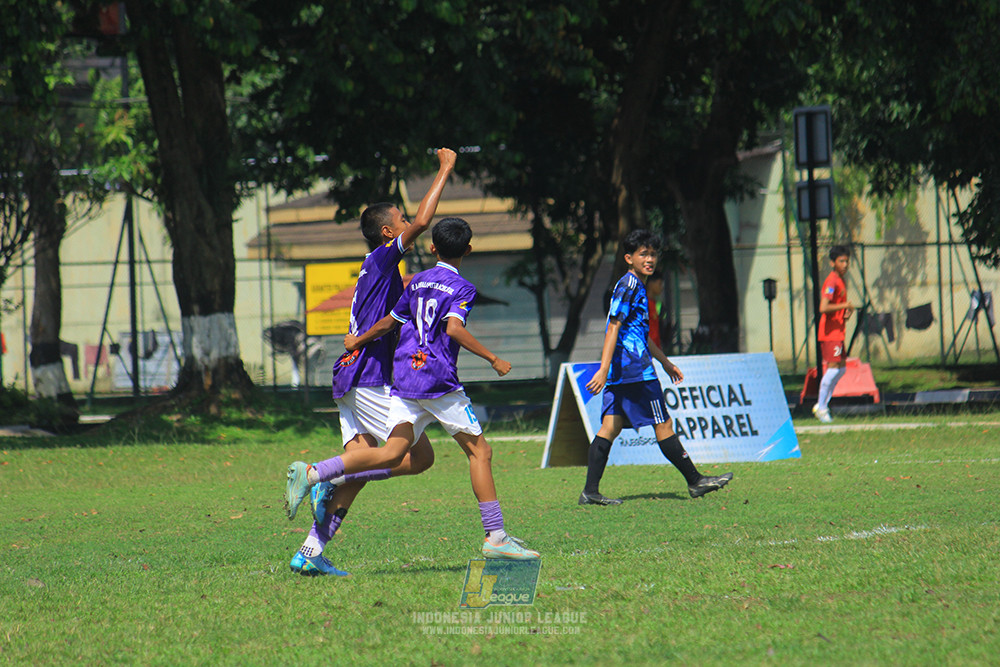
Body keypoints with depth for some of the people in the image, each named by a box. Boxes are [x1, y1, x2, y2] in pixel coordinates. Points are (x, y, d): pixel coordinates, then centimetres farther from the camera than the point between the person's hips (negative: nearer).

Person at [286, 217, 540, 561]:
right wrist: (493, 359, -15)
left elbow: (388, 323, 23)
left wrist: (357, 342, 40)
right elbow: (453, 328, -19)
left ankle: (311, 473, -18)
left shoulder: (418, 282, 16)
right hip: (438, 381, -6)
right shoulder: (462, 288, -2)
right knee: (479, 451, 2)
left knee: (391, 454, -2)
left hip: (404, 377, 6)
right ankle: (495, 537, -2)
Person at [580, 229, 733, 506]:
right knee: (663, 425, -1)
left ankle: (590, 491, -2)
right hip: (635, 371, -10)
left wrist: (666, 362, 38)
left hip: (620, 373, 10)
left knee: (610, 427, 3)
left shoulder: (637, 286, 21)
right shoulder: (629, 286, -11)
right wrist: (604, 370, -25)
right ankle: (695, 482, 6)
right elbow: (613, 328, -18)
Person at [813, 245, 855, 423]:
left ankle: (823, 405, 18)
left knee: (841, 368, 12)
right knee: (833, 367, -13)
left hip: (838, 332, 10)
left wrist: (846, 313, 8)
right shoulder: (832, 282, -15)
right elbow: (823, 308, -25)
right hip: (830, 333, -10)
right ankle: (821, 406, -6)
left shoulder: (840, 281, 16)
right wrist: (845, 306, -18)